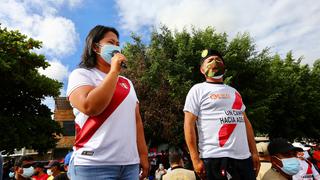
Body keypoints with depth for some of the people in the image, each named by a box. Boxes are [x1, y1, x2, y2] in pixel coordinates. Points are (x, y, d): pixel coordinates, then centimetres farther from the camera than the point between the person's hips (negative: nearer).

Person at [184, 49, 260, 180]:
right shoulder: (198, 90, -2)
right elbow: (189, 124, -8)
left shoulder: (233, 91, 18)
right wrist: (195, 159, -13)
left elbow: (245, 121, 17)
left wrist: (254, 152, 10)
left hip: (244, 156, 6)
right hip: (215, 157, -5)